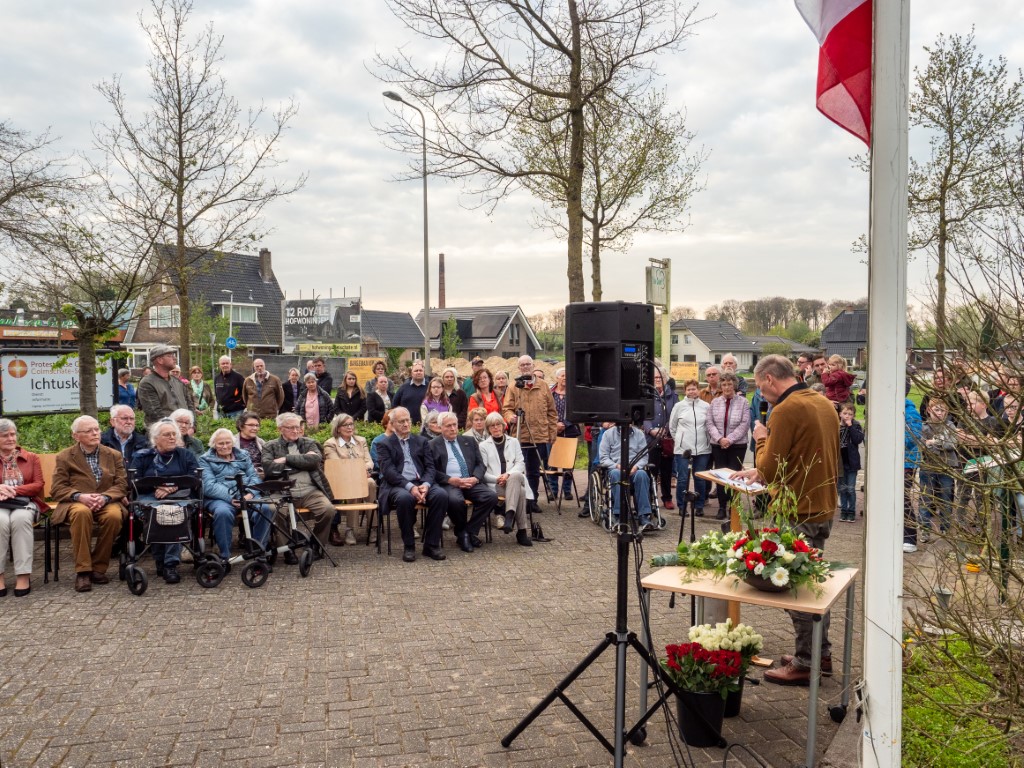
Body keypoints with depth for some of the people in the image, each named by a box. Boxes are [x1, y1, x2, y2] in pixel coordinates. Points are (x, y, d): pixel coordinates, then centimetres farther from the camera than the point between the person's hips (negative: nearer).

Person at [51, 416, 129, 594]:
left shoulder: (114, 455, 12)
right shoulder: (64, 457, 8)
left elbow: (121, 485, 4)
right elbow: (57, 489, 0)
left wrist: (104, 497, -17)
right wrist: (80, 496, -20)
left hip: (107, 503, 1)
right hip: (76, 504, -1)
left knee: (114, 515, -34)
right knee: (81, 512, -37)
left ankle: (98, 568, -17)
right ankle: (82, 571, -30)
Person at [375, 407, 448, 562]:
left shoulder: (422, 441, 19)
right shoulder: (384, 444, 9)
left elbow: (430, 467, 11)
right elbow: (388, 471, -6)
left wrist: (426, 484, -12)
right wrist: (409, 487, -21)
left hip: (422, 483, 3)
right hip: (397, 486, -3)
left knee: (441, 495, -27)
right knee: (405, 498, -37)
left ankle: (431, 545, -16)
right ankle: (408, 546, -19)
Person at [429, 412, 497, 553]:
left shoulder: (469, 441, 20)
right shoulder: (433, 445, 8)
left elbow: (480, 464, 15)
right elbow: (432, 470, -1)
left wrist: (475, 478, -7)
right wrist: (451, 480, -16)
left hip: (471, 482, 4)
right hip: (448, 483, -4)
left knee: (491, 496, -23)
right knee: (455, 500, -37)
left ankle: (469, 531, -8)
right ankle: (461, 533, -7)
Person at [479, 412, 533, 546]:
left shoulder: (513, 442, 20)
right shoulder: (483, 446, 14)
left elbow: (520, 463, 8)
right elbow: (482, 471, 4)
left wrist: (508, 474, -13)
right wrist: (497, 478, -16)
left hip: (514, 480, 2)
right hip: (495, 485, -2)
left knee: (515, 476, -39)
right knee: (520, 491, -36)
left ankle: (510, 515, -44)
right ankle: (522, 531, -35)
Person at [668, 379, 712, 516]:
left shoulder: (706, 406, 3)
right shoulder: (679, 406, 2)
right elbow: (672, 426, 10)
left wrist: (707, 440, 7)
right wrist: (679, 439, 10)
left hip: (702, 448, 1)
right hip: (683, 448, -1)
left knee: (700, 479, 5)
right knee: (682, 479, 0)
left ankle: (699, 506, 16)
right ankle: (682, 507, 11)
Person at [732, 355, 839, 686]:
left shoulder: (785, 410, -19)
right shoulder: (825, 404, 8)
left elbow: (770, 471, -18)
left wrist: (762, 439, -2)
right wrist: (762, 471, 15)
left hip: (799, 512, -9)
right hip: (824, 507, 9)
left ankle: (805, 664, 14)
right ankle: (821, 653, 31)